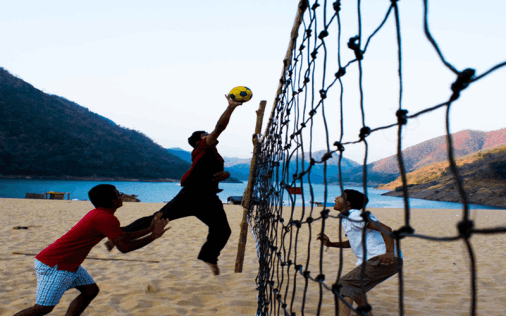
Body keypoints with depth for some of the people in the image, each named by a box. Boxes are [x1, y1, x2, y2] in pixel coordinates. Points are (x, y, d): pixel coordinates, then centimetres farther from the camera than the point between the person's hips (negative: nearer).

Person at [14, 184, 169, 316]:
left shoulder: (100, 214, 10)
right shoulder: (107, 219, -23)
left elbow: (123, 236, 16)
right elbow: (124, 247, -25)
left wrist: (149, 229, 13)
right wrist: (153, 236, -17)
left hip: (68, 264, 10)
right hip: (54, 265, -10)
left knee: (91, 290, 12)